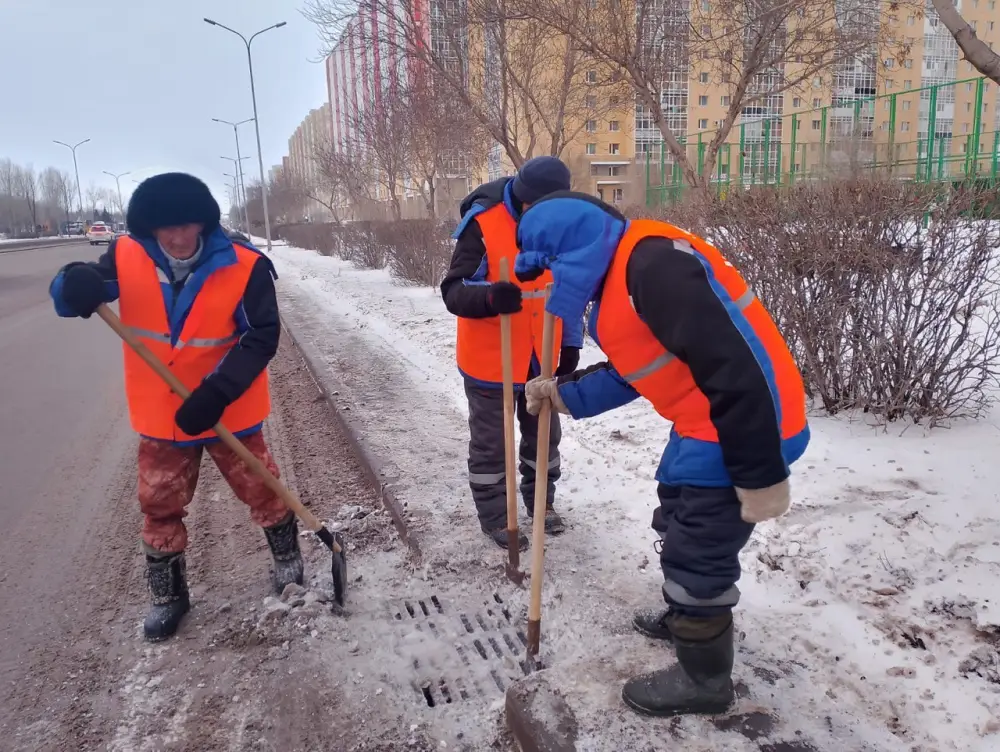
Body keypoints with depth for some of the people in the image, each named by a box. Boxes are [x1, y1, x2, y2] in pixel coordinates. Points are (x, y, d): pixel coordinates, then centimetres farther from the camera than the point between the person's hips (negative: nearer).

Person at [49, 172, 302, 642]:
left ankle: (288, 558, 40)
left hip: (228, 411, -2)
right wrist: (78, 283, -32)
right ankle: (167, 596, 35)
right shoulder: (127, 258, -11)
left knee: (262, 491, 13)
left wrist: (217, 392, -28)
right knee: (159, 506, 14)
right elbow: (71, 293, -6)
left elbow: (261, 337, -18)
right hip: (161, 416, 3)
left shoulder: (243, 267, -19)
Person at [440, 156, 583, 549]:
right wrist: (491, 297, -41)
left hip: (542, 357, 5)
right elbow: (454, 291, -21)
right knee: (491, 443, 9)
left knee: (544, 434, 20)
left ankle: (541, 501, 41)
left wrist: (570, 344, 8)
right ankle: (494, 518, 27)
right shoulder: (482, 224, -20)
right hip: (490, 359, -5)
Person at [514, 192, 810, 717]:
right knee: (678, 525, 26)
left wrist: (760, 474, -25)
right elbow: (631, 371, 19)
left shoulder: (654, 264, -25)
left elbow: (734, 369, -29)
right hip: (707, 428, 11)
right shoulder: (619, 280, 10)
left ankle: (704, 679, 24)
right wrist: (563, 394, 10)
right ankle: (687, 619, 50)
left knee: (695, 554, 3)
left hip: (741, 433, -11)